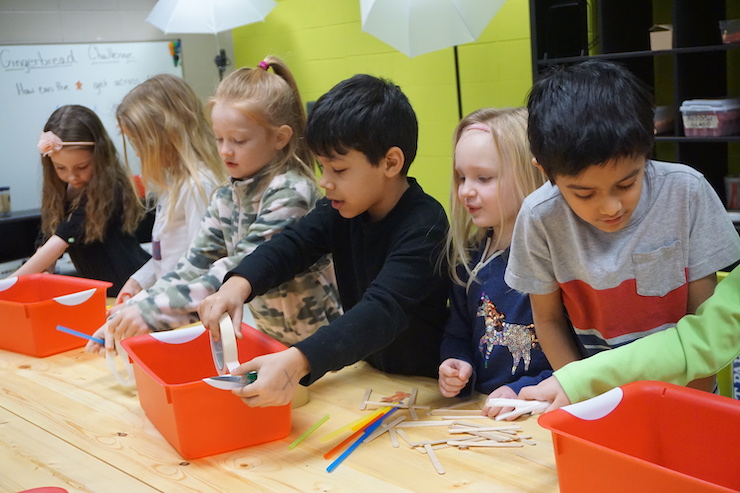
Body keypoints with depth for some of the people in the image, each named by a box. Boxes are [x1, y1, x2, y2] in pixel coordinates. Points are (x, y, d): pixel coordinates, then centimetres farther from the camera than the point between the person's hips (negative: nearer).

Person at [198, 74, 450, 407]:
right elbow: (291, 244, -8)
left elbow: (382, 311, -35)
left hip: (426, 383, -5)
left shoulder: (424, 226, -23)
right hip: (367, 372, 6)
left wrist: (296, 363, -47)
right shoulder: (342, 207, 1)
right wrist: (237, 285, -29)